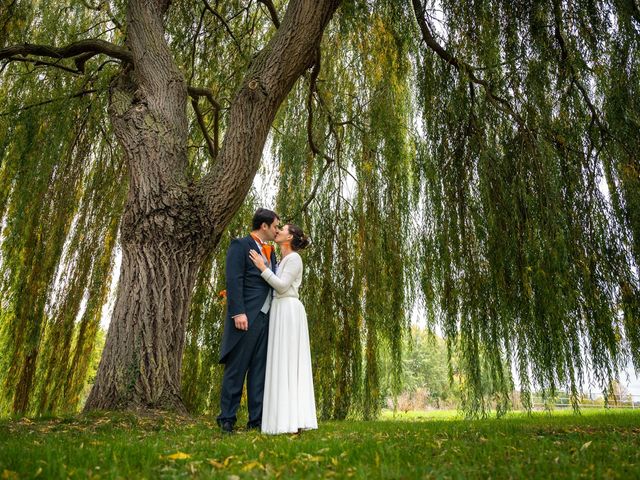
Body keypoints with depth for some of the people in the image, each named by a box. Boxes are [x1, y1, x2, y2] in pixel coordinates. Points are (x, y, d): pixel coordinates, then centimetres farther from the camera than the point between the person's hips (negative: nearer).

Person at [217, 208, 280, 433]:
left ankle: (257, 419, 14)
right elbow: (233, 281, -11)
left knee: (260, 370, 8)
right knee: (236, 368, 0)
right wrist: (238, 312, -20)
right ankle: (227, 419, 10)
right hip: (246, 317, -7)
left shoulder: (270, 251, 20)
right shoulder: (240, 245, -2)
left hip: (266, 317, 7)